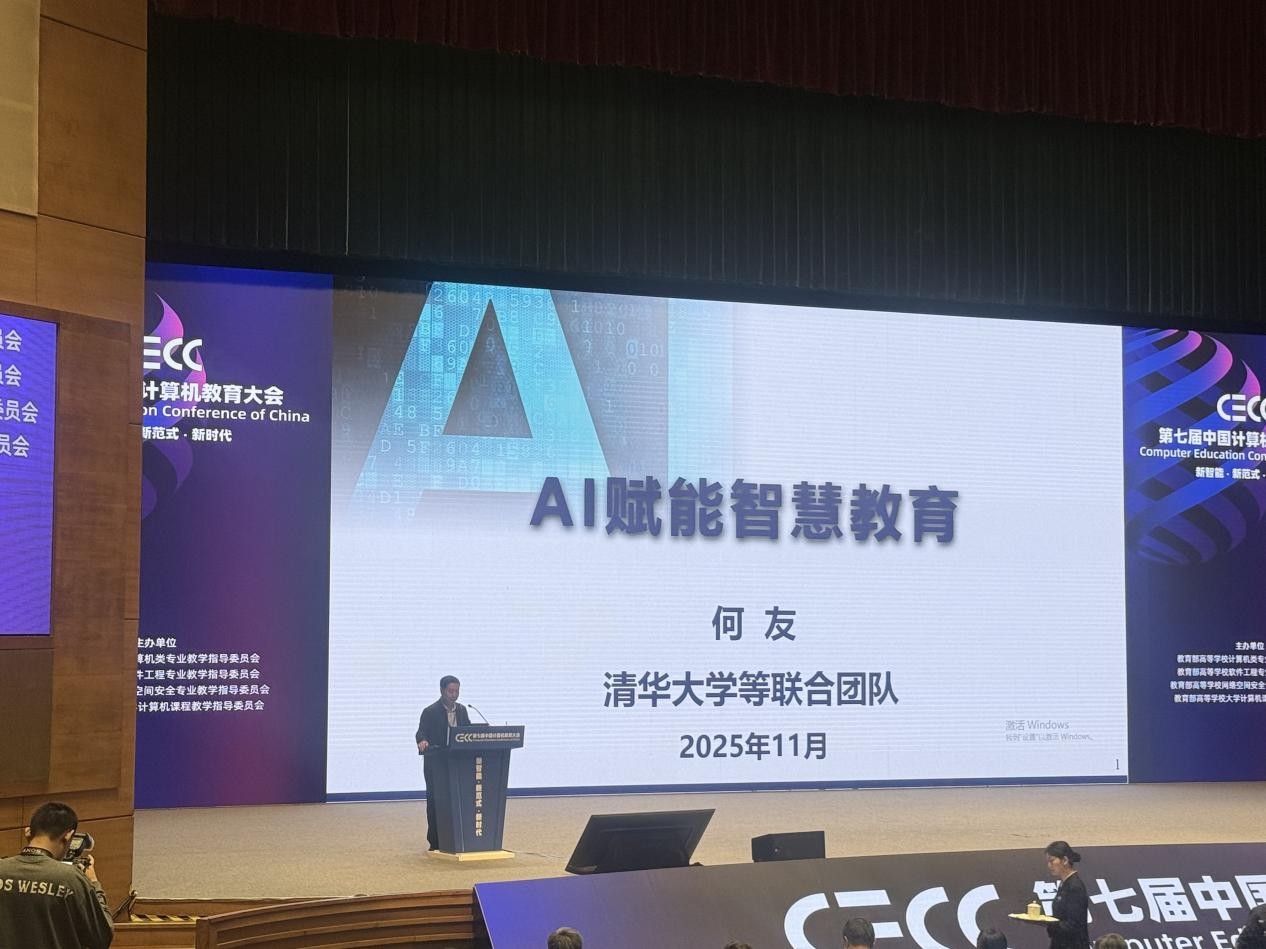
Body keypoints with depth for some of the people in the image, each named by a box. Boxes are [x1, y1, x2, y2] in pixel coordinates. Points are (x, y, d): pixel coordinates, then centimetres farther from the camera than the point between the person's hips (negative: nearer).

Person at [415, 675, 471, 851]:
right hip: (435, 764, -4)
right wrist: (422, 741, -32)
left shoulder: (462, 710, 13)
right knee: (435, 801, -3)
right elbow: (422, 732, -10)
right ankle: (435, 842, 2)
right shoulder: (430, 712, -3)